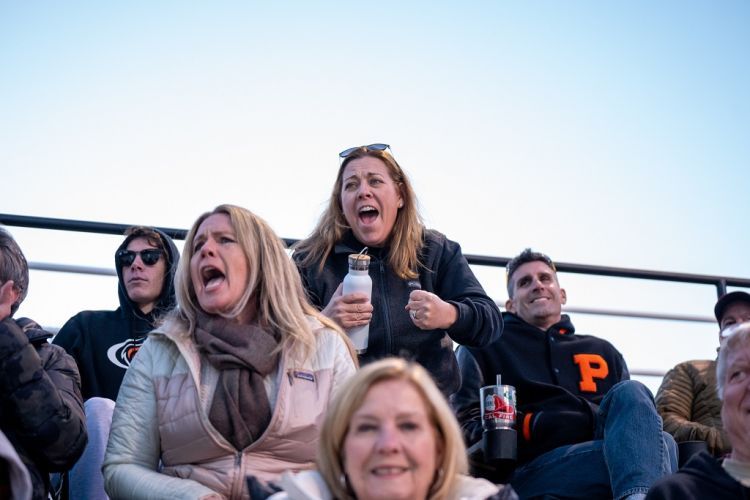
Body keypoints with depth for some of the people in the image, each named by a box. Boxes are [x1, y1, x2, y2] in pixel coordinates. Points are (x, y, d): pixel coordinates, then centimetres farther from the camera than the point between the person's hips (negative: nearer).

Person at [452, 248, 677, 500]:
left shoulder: (603, 351, 32)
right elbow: (467, 425, 6)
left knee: (630, 393, -31)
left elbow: (636, 409, 22)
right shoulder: (485, 347, 20)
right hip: (531, 468, -4)